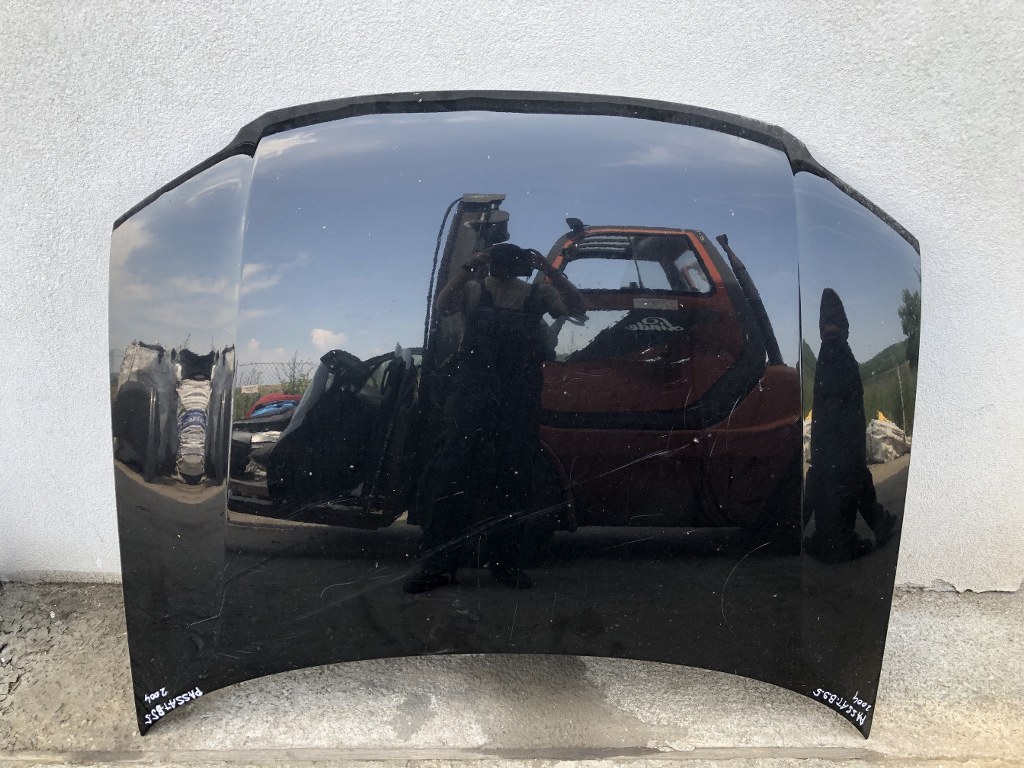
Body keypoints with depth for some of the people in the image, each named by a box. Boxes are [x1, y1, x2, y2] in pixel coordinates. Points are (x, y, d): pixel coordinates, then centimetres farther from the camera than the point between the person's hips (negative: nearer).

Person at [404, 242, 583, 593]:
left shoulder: (538, 294, 12)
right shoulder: (472, 291, 10)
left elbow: (576, 307, -2)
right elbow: (441, 307, -8)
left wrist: (550, 271, -11)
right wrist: (467, 269, -17)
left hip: (519, 404, 1)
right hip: (471, 400, -1)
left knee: (511, 481, 6)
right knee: (452, 475, -5)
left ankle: (506, 563, 17)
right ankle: (438, 564, 0)